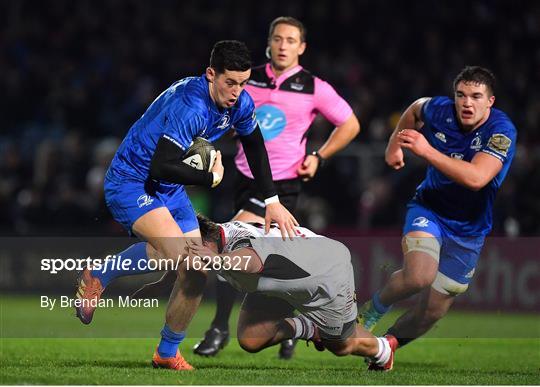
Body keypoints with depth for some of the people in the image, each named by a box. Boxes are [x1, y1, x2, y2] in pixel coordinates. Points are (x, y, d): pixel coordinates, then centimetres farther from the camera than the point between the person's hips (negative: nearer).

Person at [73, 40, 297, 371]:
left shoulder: (241, 103, -4)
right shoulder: (190, 106, -31)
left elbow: (255, 146, 18)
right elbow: (161, 168, -34)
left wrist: (273, 201, 14)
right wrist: (211, 178, -19)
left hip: (171, 191, 8)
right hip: (131, 183, -8)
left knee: (196, 273, 1)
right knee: (176, 249, -31)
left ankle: (168, 353, 19)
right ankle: (100, 276, -10)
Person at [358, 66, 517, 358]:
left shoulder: (502, 131, -22)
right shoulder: (439, 110, -12)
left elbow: (476, 178, -38)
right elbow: (415, 109, 16)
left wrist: (427, 151, -40)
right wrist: (394, 144, 13)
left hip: (469, 230, 0)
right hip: (428, 208, 0)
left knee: (433, 310, 6)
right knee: (420, 276, -31)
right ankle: (372, 311, -2)